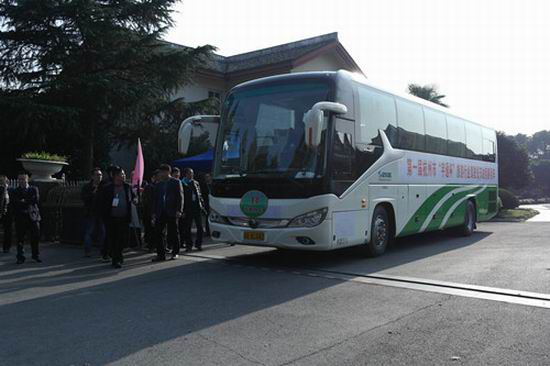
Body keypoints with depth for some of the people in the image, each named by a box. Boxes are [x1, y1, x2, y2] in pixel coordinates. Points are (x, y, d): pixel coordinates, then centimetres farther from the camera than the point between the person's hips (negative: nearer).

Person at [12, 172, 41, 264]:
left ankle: (36, 256, 14)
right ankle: (20, 257, 7)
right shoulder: (15, 191, 11)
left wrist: (24, 201, -8)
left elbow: (36, 200, -7)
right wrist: (29, 202, -13)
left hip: (32, 216, 0)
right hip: (20, 217, 0)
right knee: (20, 238, 0)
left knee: (35, 237, 2)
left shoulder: (34, 189, 9)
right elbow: (14, 202, -4)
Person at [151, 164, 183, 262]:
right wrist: (154, 212, 9)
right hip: (160, 212, 4)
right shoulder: (158, 184, 14)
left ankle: (175, 253, 15)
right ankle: (161, 254, 5)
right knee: (158, 233, -1)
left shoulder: (176, 182, 1)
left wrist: (179, 210, -12)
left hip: (172, 212, -4)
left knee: (173, 233, 3)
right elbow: (155, 198, 16)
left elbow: (180, 197, -3)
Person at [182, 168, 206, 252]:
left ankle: (198, 244, 14)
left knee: (200, 227, 4)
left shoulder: (196, 183, 13)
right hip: (188, 209, -4)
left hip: (197, 208, 4)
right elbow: (181, 197, -4)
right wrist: (183, 210, -10)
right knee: (187, 228, 3)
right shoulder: (182, 184, -2)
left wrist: (202, 206, 8)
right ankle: (189, 245, 12)